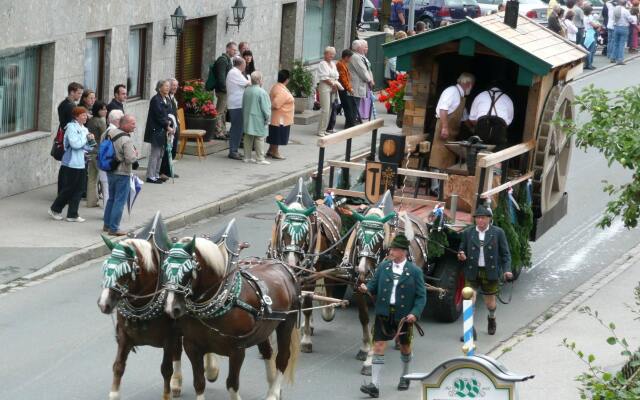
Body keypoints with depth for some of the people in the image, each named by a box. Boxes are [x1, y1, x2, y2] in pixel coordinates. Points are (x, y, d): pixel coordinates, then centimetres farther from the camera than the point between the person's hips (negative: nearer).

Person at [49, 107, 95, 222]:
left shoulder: (84, 129, 13)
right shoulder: (71, 127, -11)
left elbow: (88, 148, 16)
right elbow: (75, 144, -22)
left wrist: (91, 141, -2)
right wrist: (85, 137, -11)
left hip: (80, 164, 8)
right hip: (70, 164, -8)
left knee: (78, 190, 6)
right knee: (68, 189, -1)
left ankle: (72, 215, 12)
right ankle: (55, 209, 16)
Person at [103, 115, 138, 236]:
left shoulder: (111, 133, 3)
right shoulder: (126, 140, -22)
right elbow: (130, 159, -27)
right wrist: (135, 154, -7)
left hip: (110, 171, 8)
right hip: (122, 174, -8)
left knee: (111, 198, 20)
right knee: (120, 201, -1)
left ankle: (107, 225, 28)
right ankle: (113, 228, 1)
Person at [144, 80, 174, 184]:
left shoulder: (167, 99, 13)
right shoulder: (156, 100, -13)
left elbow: (168, 114, 12)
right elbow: (159, 116, -17)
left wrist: (170, 125, -4)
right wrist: (167, 127, -14)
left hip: (163, 131, 9)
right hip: (156, 130, -9)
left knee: (160, 154, 11)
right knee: (155, 153, -6)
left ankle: (156, 175, 18)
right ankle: (151, 176, -1)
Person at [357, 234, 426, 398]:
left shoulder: (415, 271, -7)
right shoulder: (383, 266, 1)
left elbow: (421, 296, -7)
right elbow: (374, 285, 5)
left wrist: (415, 313, -19)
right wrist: (366, 288, -18)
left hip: (404, 315, -1)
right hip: (384, 314, 1)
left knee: (405, 346, 17)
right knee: (378, 346, -7)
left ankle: (405, 377, 41)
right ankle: (375, 385, -9)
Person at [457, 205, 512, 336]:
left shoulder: (498, 233, 0)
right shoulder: (467, 233, 4)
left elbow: (505, 253, 3)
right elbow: (462, 250, 11)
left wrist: (506, 270, -8)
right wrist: (461, 255, -13)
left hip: (490, 273, 0)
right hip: (472, 272, 0)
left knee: (490, 303, 13)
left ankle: (492, 318, 46)